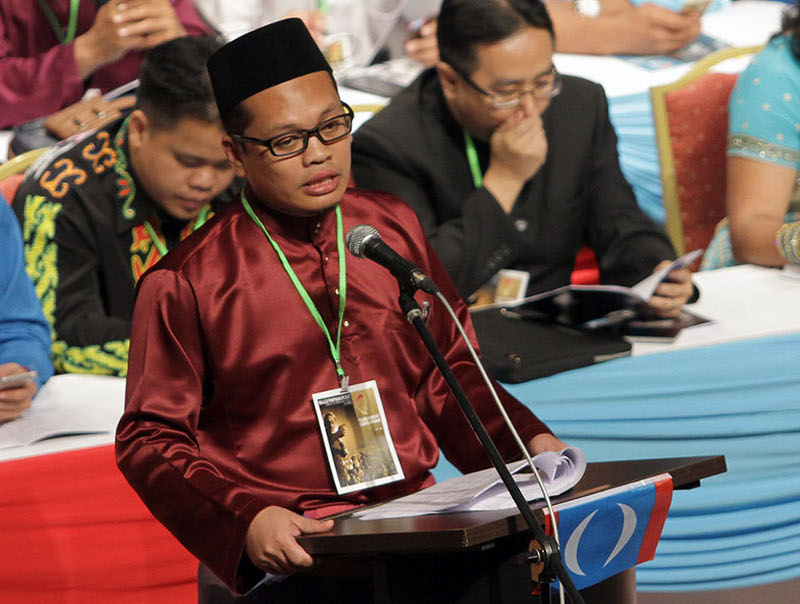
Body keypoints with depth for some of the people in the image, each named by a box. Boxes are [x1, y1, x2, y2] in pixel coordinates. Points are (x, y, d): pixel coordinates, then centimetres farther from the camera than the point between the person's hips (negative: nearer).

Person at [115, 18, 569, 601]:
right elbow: (149, 440, -1)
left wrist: (526, 443, 5)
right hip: (283, 553, -4)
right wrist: (246, 519, -18)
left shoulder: (394, 227, 13)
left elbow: (447, 373, 23)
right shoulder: (186, 284, -3)